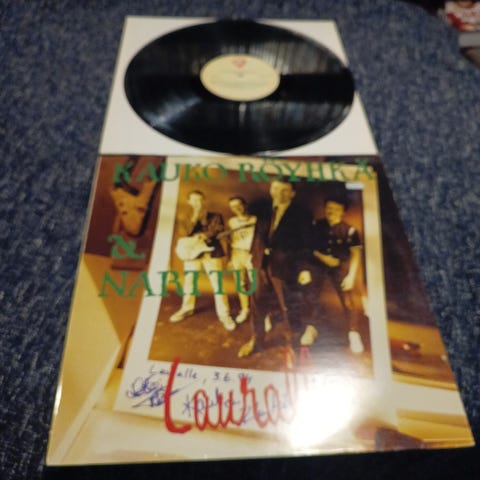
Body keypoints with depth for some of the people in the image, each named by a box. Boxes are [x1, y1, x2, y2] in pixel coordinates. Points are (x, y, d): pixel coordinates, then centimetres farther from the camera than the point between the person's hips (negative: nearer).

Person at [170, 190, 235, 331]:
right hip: (192, 253, 2)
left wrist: (202, 235, -24)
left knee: (217, 283, -7)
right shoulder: (187, 220, 13)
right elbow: (184, 233, -6)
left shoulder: (215, 216, 9)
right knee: (189, 282, 9)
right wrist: (195, 216, -14)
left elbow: (218, 230, -9)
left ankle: (224, 314, -2)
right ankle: (187, 308, 29)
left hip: (211, 252, -2)